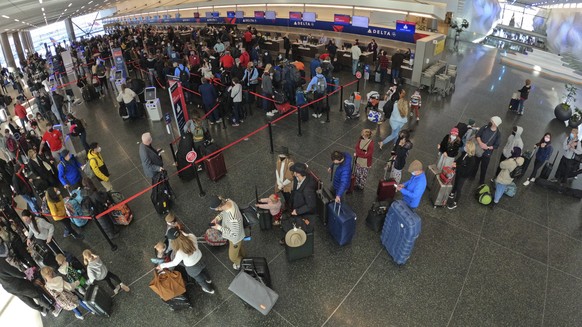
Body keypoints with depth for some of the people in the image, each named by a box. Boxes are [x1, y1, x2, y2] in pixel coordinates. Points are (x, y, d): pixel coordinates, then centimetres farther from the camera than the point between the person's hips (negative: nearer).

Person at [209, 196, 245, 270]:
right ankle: (243, 257, 67)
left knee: (232, 257, 23)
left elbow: (234, 234, -32)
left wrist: (219, 228, -28)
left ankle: (241, 263, 55)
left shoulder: (233, 218, -48)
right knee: (239, 246, 37)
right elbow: (224, 212, 0)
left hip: (235, 238, -7)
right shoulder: (228, 201, -24)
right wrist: (218, 217, -16)